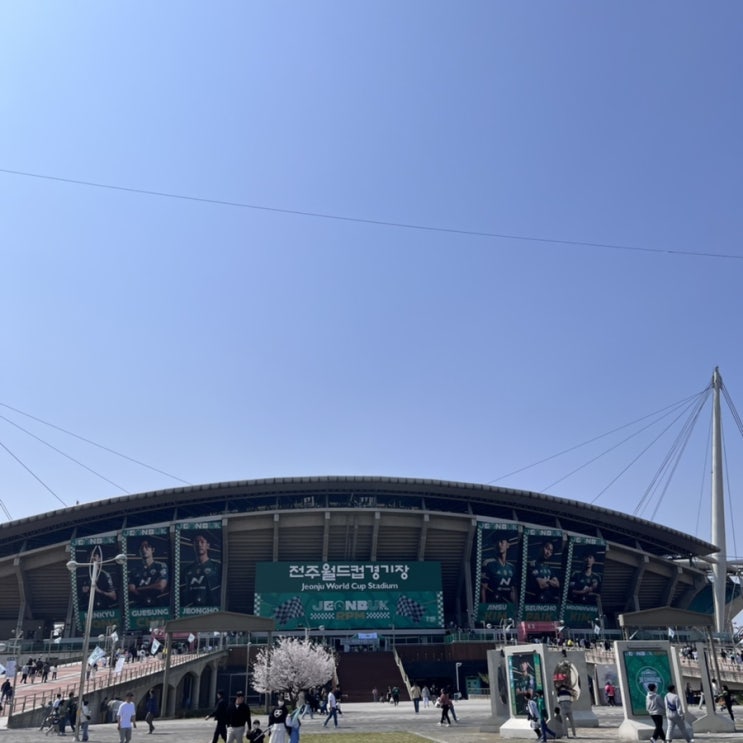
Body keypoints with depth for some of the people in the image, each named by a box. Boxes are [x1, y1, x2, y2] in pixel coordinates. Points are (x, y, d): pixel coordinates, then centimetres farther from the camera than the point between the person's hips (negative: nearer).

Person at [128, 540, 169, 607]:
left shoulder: (161, 566, 3)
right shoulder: (135, 571, 10)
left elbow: (161, 586, -7)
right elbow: (131, 592, 1)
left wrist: (139, 589, 2)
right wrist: (153, 588, -7)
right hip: (140, 607, 2)